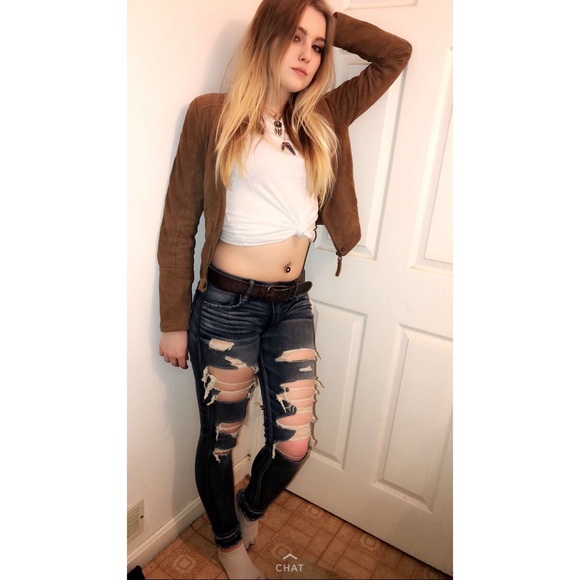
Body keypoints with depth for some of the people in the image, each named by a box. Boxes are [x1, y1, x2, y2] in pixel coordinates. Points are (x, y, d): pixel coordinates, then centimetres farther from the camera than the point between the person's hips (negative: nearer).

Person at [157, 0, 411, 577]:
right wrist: (175, 323, -3)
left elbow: (396, 54, 18)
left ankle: (250, 508, 44)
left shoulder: (323, 121, 11)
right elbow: (178, 226, -2)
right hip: (228, 305, -3)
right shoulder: (213, 114, -2)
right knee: (220, 440, 12)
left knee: (294, 445, 7)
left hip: (293, 304, 4)